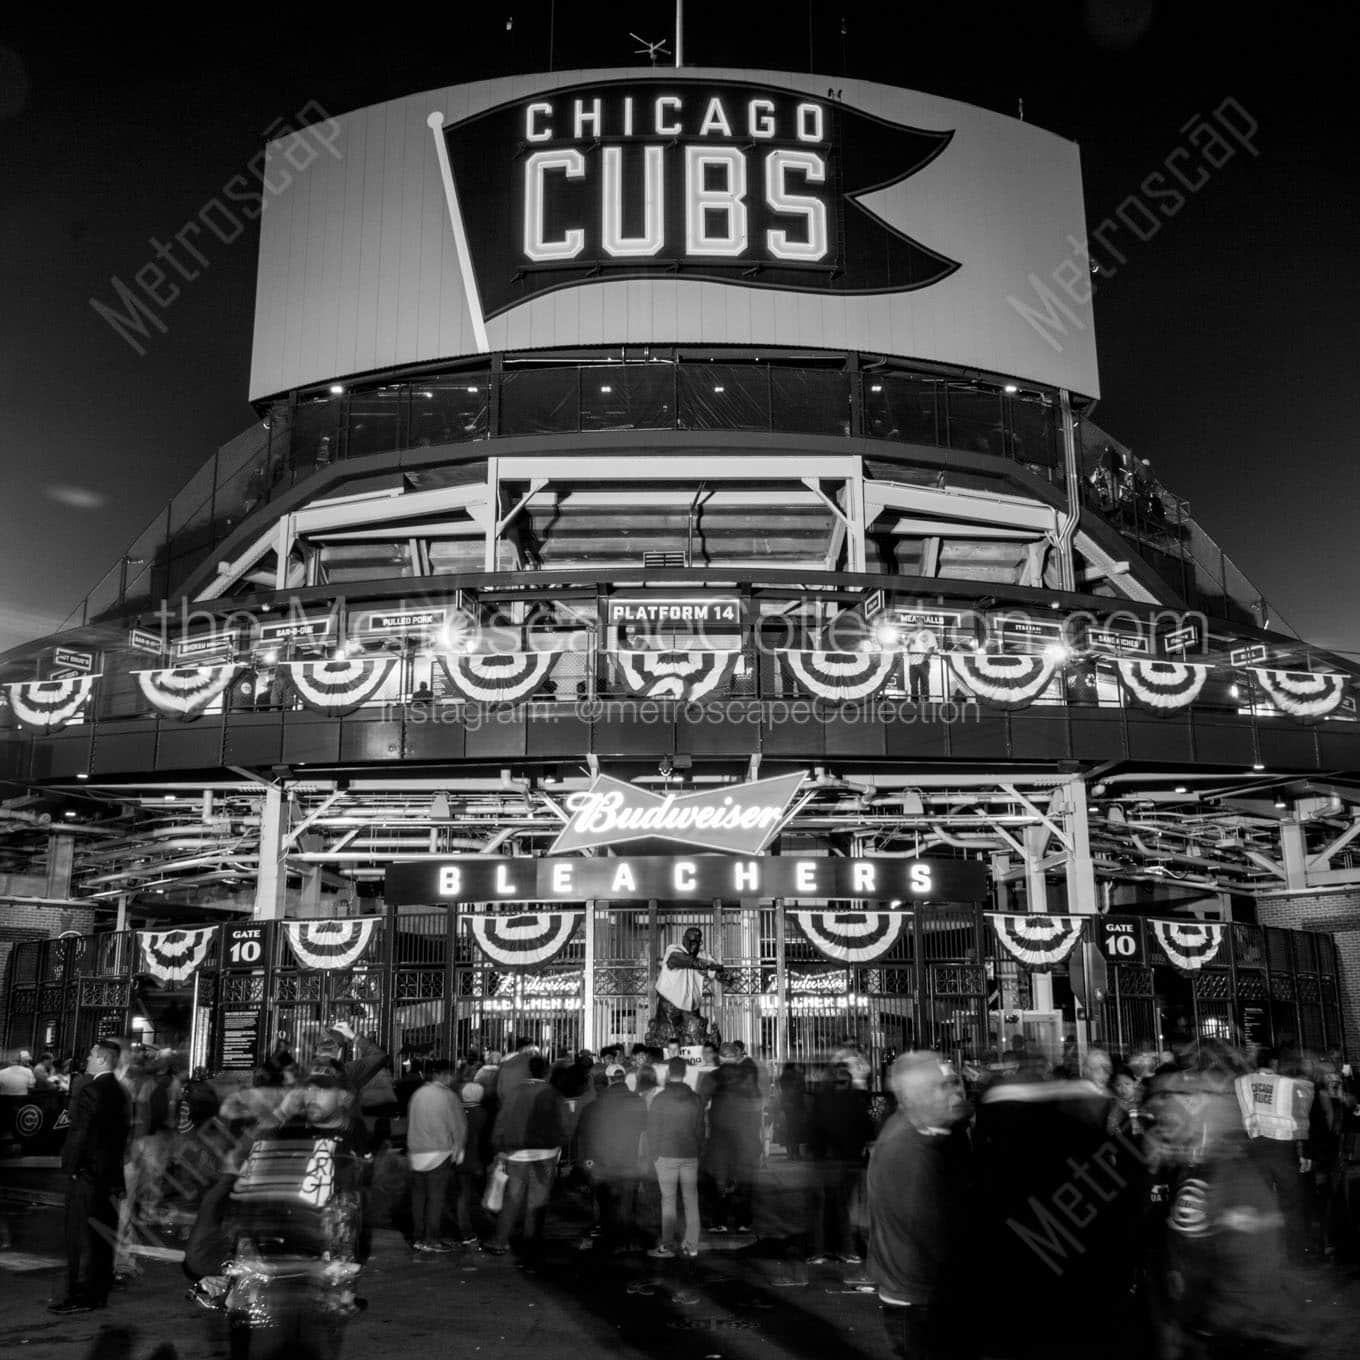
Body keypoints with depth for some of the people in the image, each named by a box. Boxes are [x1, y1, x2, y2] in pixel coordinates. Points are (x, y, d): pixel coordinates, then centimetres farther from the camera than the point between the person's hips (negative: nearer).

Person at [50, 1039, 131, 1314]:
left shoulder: (90, 1092, -16)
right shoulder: (119, 1093, 9)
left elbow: (79, 1134, -18)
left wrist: (70, 1166, -8)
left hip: (86, 1175, -8)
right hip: (110, 1175, 8)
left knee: (80, 1237, -1)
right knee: (102, 1237, 13)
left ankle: (80, 1296, 1)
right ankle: (99, 1293, 19)